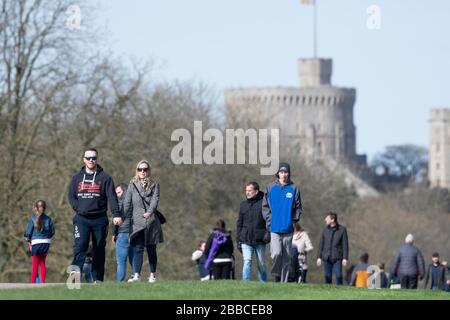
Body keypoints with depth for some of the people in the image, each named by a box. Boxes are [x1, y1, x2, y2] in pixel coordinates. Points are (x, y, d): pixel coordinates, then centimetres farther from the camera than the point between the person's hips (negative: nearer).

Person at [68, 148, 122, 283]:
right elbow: (71, 196, 13)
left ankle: (98, 279, 10)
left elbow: (112, 197, -7)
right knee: (80, 246, -14)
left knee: (99, 249, 5)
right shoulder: (77, 178, 11)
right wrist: (78, 208, -4)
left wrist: (116, 214, -19)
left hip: (99, 219, -1)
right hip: (81, 219, 1)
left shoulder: (104, 177, 2)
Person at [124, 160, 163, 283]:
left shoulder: (154, 184, 9)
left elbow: (155, 199, -4)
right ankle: (136, 275, -19)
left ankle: (152, 275, 16)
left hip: (151, 220, 0)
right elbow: (127, 202, 8)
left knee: (151, 249, 7)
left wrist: (150, 212, -20)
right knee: (138, 248, -11)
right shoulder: (133, 185, 11)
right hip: (137, 221, 0)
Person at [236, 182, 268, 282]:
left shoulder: (263, 203, 0)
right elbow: (239, 224, 16)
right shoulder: (243, 204, 12)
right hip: (246, 240, 2)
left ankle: (263, 282, 18)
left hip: (259, 240, -2)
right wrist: (238, 240, 11)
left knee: (261, 263, 7)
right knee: (247, 262, -10)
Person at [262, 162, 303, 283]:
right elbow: (265, 206, 10)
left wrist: (294, 219, -1)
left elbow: (298, 207, 10)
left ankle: (284, 281, 12)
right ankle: (276, 274, 7)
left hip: (288, 229, 1)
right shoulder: (271, 188, 5)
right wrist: (269, 219, 0)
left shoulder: (294, 189, 4)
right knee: (276, 253, -17)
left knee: (286, 257, 4)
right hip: (274, 228, -1)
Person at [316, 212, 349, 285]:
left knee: (338, 276, -9)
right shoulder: (325, 230, 9)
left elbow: (345, 244, -2)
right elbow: (321, 244, 13)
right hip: (326, 258, 3)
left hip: (337, 258, -3)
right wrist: (319, 257, 7)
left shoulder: (342, 229, -1)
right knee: (327, 277, 4)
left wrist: (345, 258, -7)